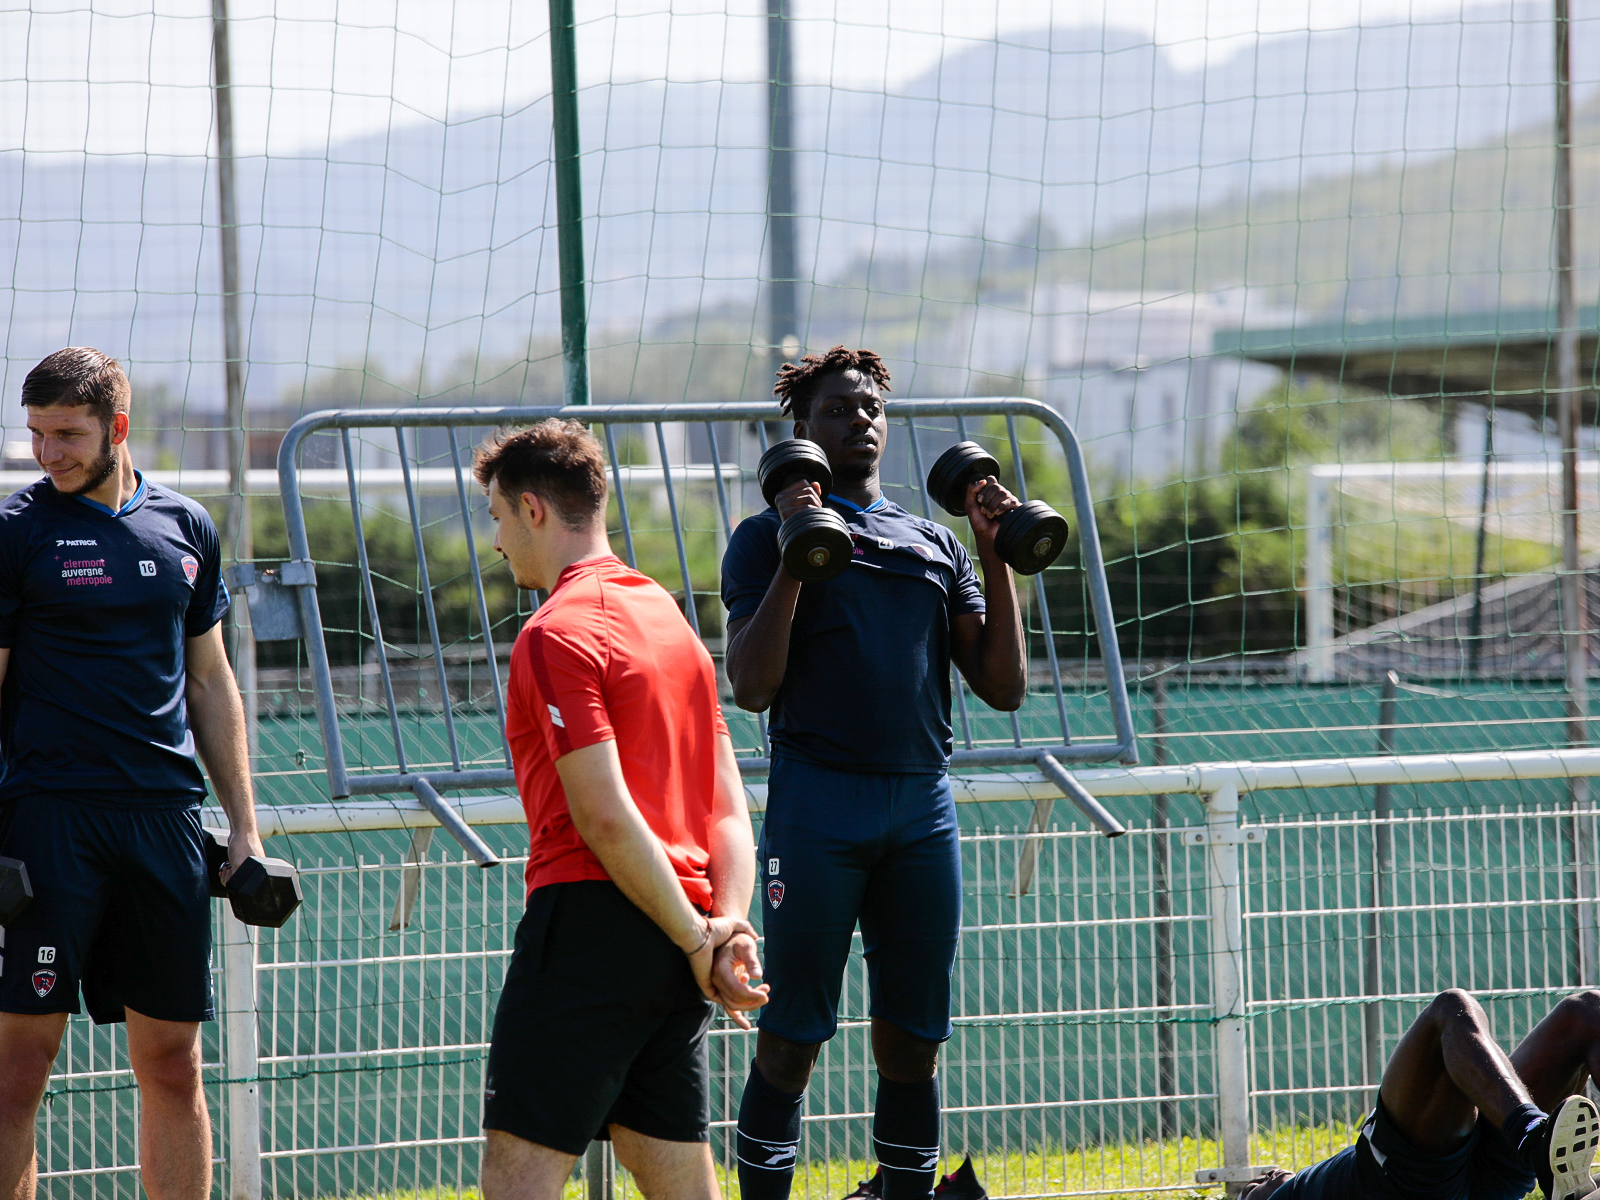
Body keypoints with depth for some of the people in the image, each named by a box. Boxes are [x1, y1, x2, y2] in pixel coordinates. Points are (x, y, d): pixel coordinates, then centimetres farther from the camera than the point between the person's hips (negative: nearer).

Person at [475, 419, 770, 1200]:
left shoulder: (557, 634, -10)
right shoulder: (668, 616, 18)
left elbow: (605, 817, -17)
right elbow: (728, 807, 14)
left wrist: (696, 940, -11)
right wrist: (728, 928, 2)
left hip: (592, 917, -9)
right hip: (673, 946, 9)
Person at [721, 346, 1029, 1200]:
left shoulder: (934, 545, 18)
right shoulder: (769, 536, 5)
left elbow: (1003, 687, 12)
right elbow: (753, 687, -7)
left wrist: (997, 557, 4)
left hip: (924, 808, 4)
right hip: (817, 802, -4)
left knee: (912, 1045, 6)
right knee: (791, 1041, -4)